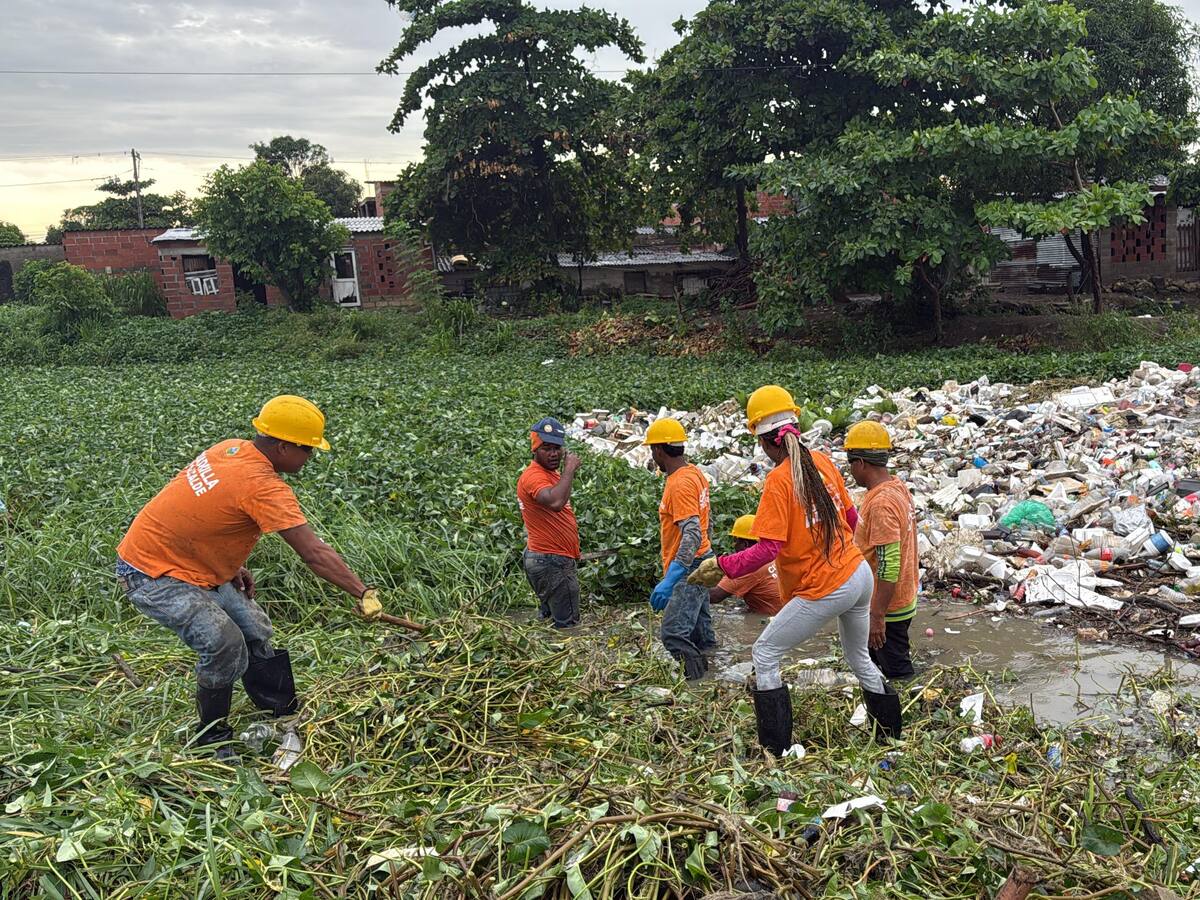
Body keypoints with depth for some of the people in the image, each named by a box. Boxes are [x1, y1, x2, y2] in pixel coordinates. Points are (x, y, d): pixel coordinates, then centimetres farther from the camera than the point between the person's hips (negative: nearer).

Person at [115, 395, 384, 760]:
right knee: (224, 644, -21)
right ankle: (213, 739, 1)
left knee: (257, 632, 10)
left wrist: (232, 566, 10)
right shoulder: (263, 486, -30)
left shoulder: (231, 449, -3)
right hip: (151, 575, -10)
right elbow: (314, 554, -31)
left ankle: (286, 717, 24)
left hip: (191, 565, 10)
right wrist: (364, 593, -26)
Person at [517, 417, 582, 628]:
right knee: (567, 625, -7)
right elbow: (555, 502, -40)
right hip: (552, 563, -11)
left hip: (554, 560, 11)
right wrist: (569, 469, -30)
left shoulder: (550, 474, 14)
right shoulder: (534, 476, -20)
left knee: (550, 618, 17)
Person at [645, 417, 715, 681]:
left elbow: (692, 536, -31)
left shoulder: (680, 484, -21)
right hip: (699, 565, 11)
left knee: (673, 634, -14)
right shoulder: (694, 473, 9)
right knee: (699, 632, 17)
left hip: (689, 569, -11)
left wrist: (670, 580, -38)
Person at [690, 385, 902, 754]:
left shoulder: (779, 480, -18)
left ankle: (776, 750, 8)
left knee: (764, 654, 6)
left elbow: (767, 548, -23)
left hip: (824, 589, -8)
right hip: (859, 574, 8)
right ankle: (891, 734, 40)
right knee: (859, 656, 28)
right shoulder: (823, 462, 3)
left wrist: (721, 566, -19)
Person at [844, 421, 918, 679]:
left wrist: (878, 617, -25)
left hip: (888, 609, -10)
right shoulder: (897, 487, 4)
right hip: (903, 599, 10)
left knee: (897, 672, 3)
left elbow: (889, 565, -29)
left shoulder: (881, 503, -27)